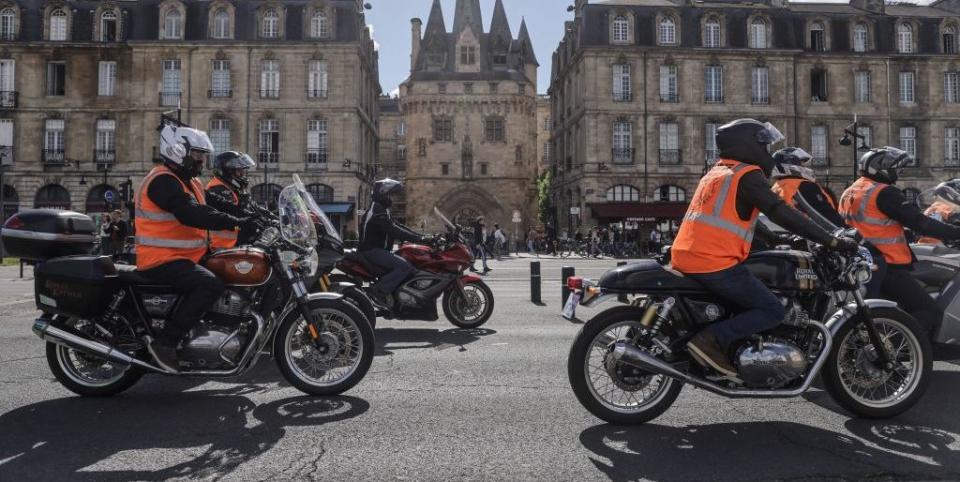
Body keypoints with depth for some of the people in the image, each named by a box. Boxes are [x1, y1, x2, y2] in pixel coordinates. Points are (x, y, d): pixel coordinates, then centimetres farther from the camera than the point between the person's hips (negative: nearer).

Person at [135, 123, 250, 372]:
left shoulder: (189, 182, 20)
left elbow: (205, 212, 16)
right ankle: (164, 343, -24)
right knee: (211, 285, -31)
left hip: (185, 258, 11)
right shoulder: (163, 181, -14)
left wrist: (250, 218, 3)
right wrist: (236, 222, -33)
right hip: (162, 260, -10)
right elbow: (191, 215, -29)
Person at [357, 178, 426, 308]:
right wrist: (419, 239, -28)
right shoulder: (377, 210, -14)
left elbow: (397, 225, 17)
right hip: (372, 251, -11)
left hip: (378, 250, 11)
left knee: (411, 262, 13)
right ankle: (379, 291, -21)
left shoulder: (381, 209, 20)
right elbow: (393, 230, -26)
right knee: (405, 267, -25)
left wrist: (420, 236, 6)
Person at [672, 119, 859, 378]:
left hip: (685, 259, 9)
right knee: (773, 311, -4)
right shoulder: (747, 174, -5)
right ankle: (712, 339, -16)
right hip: (716, 265, -9)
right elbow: (781, 213, -14)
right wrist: (832, 241, -10)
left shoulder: (716, 172, 22)